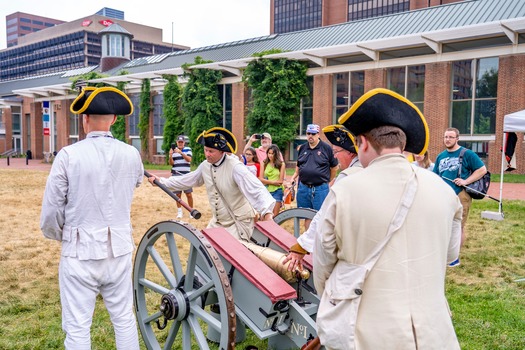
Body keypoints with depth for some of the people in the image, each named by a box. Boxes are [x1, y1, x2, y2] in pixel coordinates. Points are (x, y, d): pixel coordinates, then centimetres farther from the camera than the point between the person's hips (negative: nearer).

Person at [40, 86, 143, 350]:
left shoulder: (68, 155, -13)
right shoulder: (132, 154, -3)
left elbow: (51, 212, -7)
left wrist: (59, 234, 13)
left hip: (81, 251, -3)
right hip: (119, 249, 3)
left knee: (77, 328, 8)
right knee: (124, 319, 17)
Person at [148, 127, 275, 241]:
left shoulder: (235, 167, -22)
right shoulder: (205, 166, 0)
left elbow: (255, 189, -31)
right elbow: (187, 180, 15)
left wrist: (267, 212, -45)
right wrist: (161, 181, 15)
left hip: (238, 223, -7)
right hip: (217, 222, 7)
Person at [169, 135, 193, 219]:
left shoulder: (188, 149, 3)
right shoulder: (173, 150, 6)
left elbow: (189, 159, -13)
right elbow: (171, 163, 3)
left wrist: (181, 152, -24)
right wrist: (170, 155, -15)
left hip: (186, 175, -2)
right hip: (176, 175, 2)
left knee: (189, 194, -4)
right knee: (178, 194, 5)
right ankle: (179, 211, 16)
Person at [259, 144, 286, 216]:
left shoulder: (281, 164, 0)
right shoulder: (264, 164, 4)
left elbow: (280, 181, -3)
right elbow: (261, 179, -3)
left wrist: (267, 181, -4)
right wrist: (273, 182, -11)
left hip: (277, 191, -1)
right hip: (266, 191, 1)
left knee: (275, 215, 0)